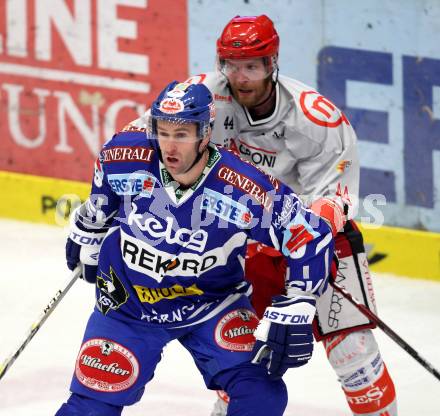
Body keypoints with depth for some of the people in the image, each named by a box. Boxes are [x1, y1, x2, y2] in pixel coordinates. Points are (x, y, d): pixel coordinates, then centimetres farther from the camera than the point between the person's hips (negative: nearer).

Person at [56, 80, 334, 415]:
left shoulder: (247, 191, -29)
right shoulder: (125, 158, -22)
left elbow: (311, 239, -20)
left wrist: (292, 313, -23)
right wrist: (86, 238, 19)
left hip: (213, 305, -1)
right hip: (128, 305, 1)